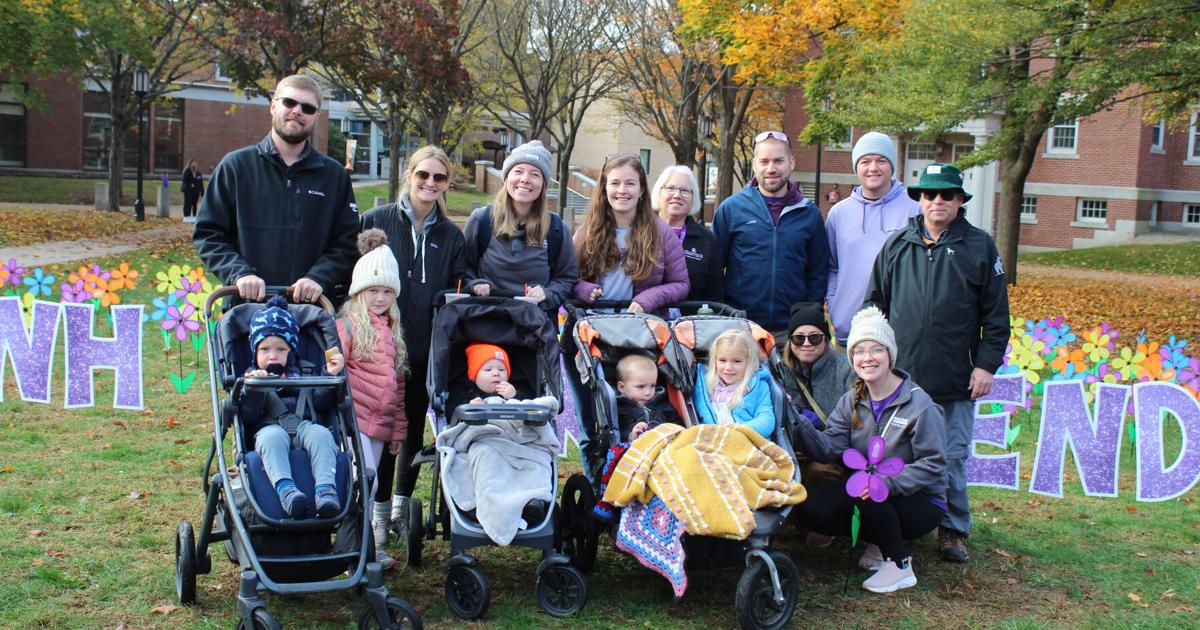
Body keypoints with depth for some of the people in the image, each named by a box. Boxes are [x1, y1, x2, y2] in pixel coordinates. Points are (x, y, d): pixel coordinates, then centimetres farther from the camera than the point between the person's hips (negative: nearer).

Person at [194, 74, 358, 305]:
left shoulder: (334, 175, 11)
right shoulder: (236, 166, 8)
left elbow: (348, 243, 7)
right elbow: (207, 233, 7)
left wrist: (318, 278, -12)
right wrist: (239, 273, -10)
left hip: (312, 311, 1)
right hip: (245, 307, 0)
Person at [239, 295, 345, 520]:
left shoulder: (304, 374, 29)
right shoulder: (251, 377, 22)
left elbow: (321, 404, 14)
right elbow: (247, 418, 4)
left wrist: (330, 376, 4)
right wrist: (254, 389, -12)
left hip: (304, 425, 2)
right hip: (270, 426, -2)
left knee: (321, 434, -33)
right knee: (272, 437, -38)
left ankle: (325, 489, -51)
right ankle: (285, 488, -57)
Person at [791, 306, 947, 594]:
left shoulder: (918, 404, -15)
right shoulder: (852, 401, 2)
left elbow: (932, 465, -18)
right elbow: (830, 447, -12)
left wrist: (887, 482, -31)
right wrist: (798, 423, -28)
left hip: (920, 504, -6)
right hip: (870, 499, 6)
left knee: (867, 495, -35)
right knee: (808, 510, -14)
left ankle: (900, 566, -13)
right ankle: (879, 542, 7)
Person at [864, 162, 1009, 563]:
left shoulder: (979, 247, 3)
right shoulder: (897, 245, 7)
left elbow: (996, 315, 3)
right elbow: (875, 302, 12)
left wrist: (987, 364, -2)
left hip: (956, 382, -2)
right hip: (900, 377, 2)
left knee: (952, 458, 4)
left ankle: (953, 530, 18)